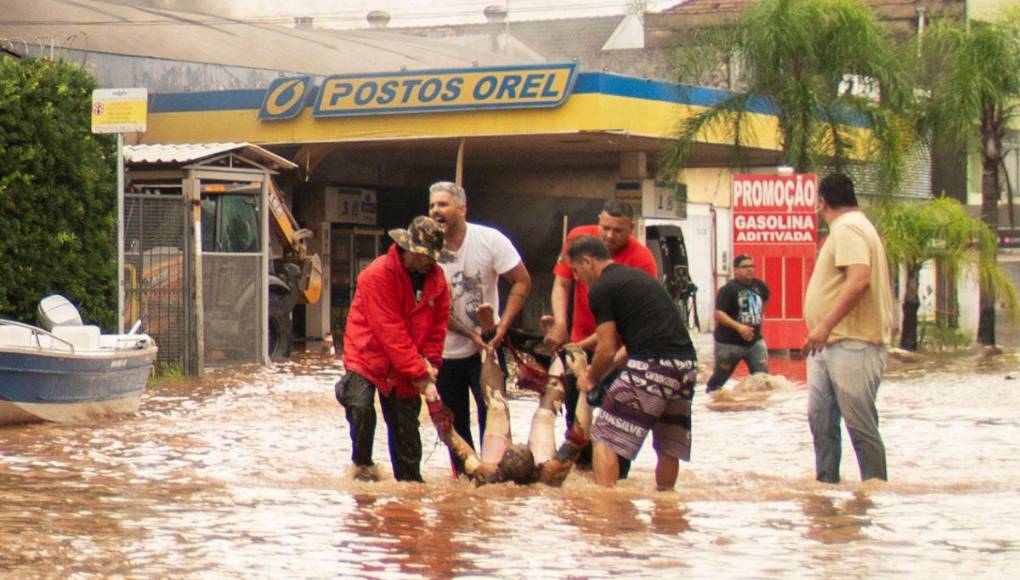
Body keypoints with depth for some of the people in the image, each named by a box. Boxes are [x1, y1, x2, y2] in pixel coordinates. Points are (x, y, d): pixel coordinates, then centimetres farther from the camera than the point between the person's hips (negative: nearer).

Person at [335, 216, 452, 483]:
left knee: (406, 423, 6)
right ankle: (363, 465, -4)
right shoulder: (379, 275, -21)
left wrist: (430, 362, -8)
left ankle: (410, 479, 17)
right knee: (360, 406, -24)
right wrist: (419, 373, -23)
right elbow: (390, 332, -23)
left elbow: (438, 325, 8)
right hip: (367, 356, -5)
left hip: (407, 367, 5)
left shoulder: (436, 278, 1)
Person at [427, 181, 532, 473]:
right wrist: (470, 334, -18)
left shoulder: (490, 240, -12)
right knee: (455, 423, 8)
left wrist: (502, 328, -18)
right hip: (446, 350, 2)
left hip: (485, 343, -2)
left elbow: (522, 282, -8)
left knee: (492, 413, -12)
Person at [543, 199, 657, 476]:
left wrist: (584, 345, -27)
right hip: (580, 341, 4)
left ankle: (617, 475, -1)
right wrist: (560, 324, -23)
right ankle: (582, 464, 24)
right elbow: (561, 283, -6)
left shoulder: (641, 260, -22)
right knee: (575, 406, 8)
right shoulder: (579, 238, -10)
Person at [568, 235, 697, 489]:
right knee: (669, 444, 20)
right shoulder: (639, 277, 26)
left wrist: (591, 378, 16)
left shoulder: (601, 289, 0)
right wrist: (605, 368, 31)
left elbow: (607, 350, -3)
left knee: (604, 436, 1)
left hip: (651, 366, -8)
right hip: (686, 364, 8)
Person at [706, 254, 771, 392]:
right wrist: (738, 326, -36)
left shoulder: (759, 286, 3)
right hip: (729, 343, -5)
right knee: (720, 377, 8)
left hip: (755, 340, 5)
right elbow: (719, 314, -25)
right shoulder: (728, 289, -16)